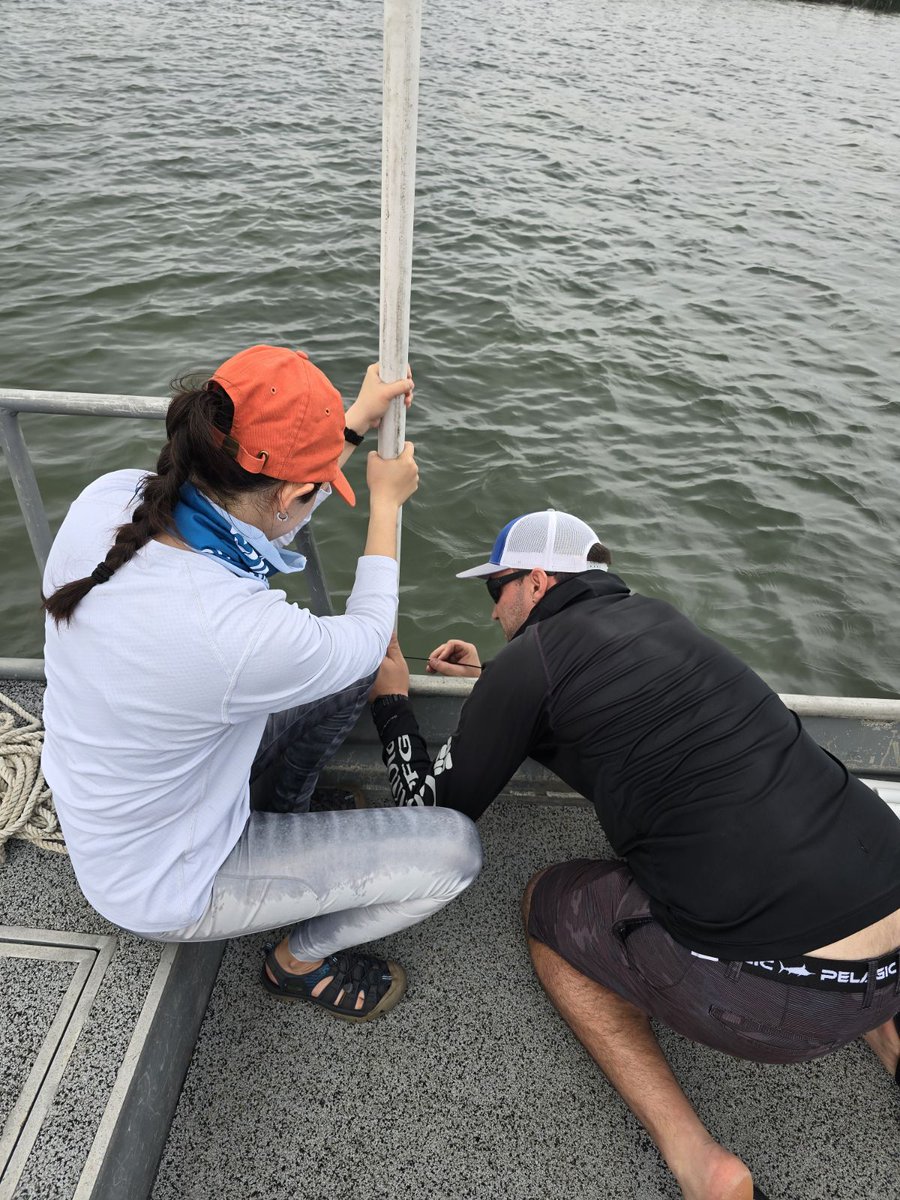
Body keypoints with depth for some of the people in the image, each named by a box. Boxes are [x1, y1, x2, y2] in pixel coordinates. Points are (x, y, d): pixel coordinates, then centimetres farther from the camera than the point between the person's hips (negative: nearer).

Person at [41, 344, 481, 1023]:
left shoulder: (107, 500, -20)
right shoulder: (244, 635, -41)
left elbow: (257, 525, -1)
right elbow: (368, 632, -18)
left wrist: (354, 424, 4)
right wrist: (387, 503, -4)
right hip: (165, 888, -7)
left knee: (357, 665, 9)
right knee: (456, 850, -8)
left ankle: (277, 826, 27)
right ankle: (303, 958, 18)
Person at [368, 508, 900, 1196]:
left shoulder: (526, 662, -6)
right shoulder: (657, 617, 14)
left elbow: (435, 814, 7)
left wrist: (392, 703, 21)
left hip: (781, 989, -7)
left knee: (546, 902, 17)